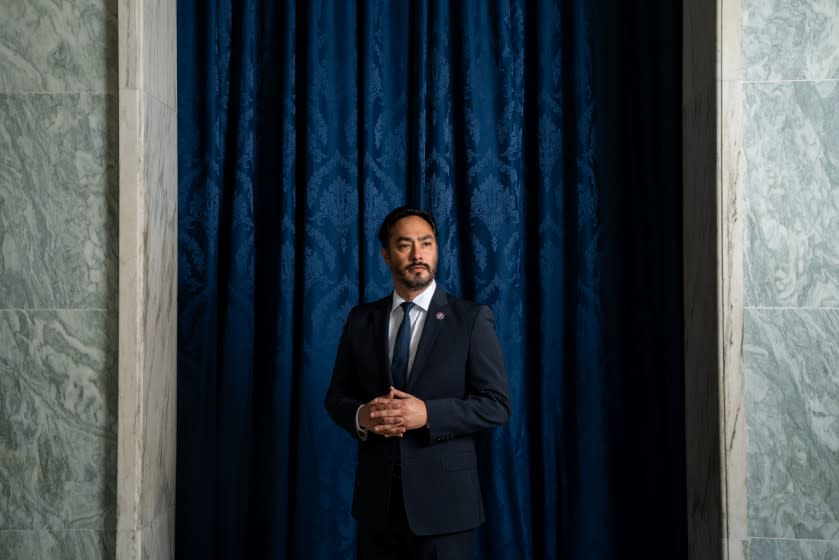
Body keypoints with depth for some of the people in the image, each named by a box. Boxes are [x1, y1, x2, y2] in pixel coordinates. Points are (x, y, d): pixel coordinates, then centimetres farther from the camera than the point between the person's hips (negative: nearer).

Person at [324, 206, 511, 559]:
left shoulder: (472, 319, -4)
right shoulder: (361, 320, 6)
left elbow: (496, 405, -7)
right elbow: (336, 397, 9)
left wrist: (427, 414, -20)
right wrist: (361, 416, -13)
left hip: (442, 496, -3)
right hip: (377, 496, 3)